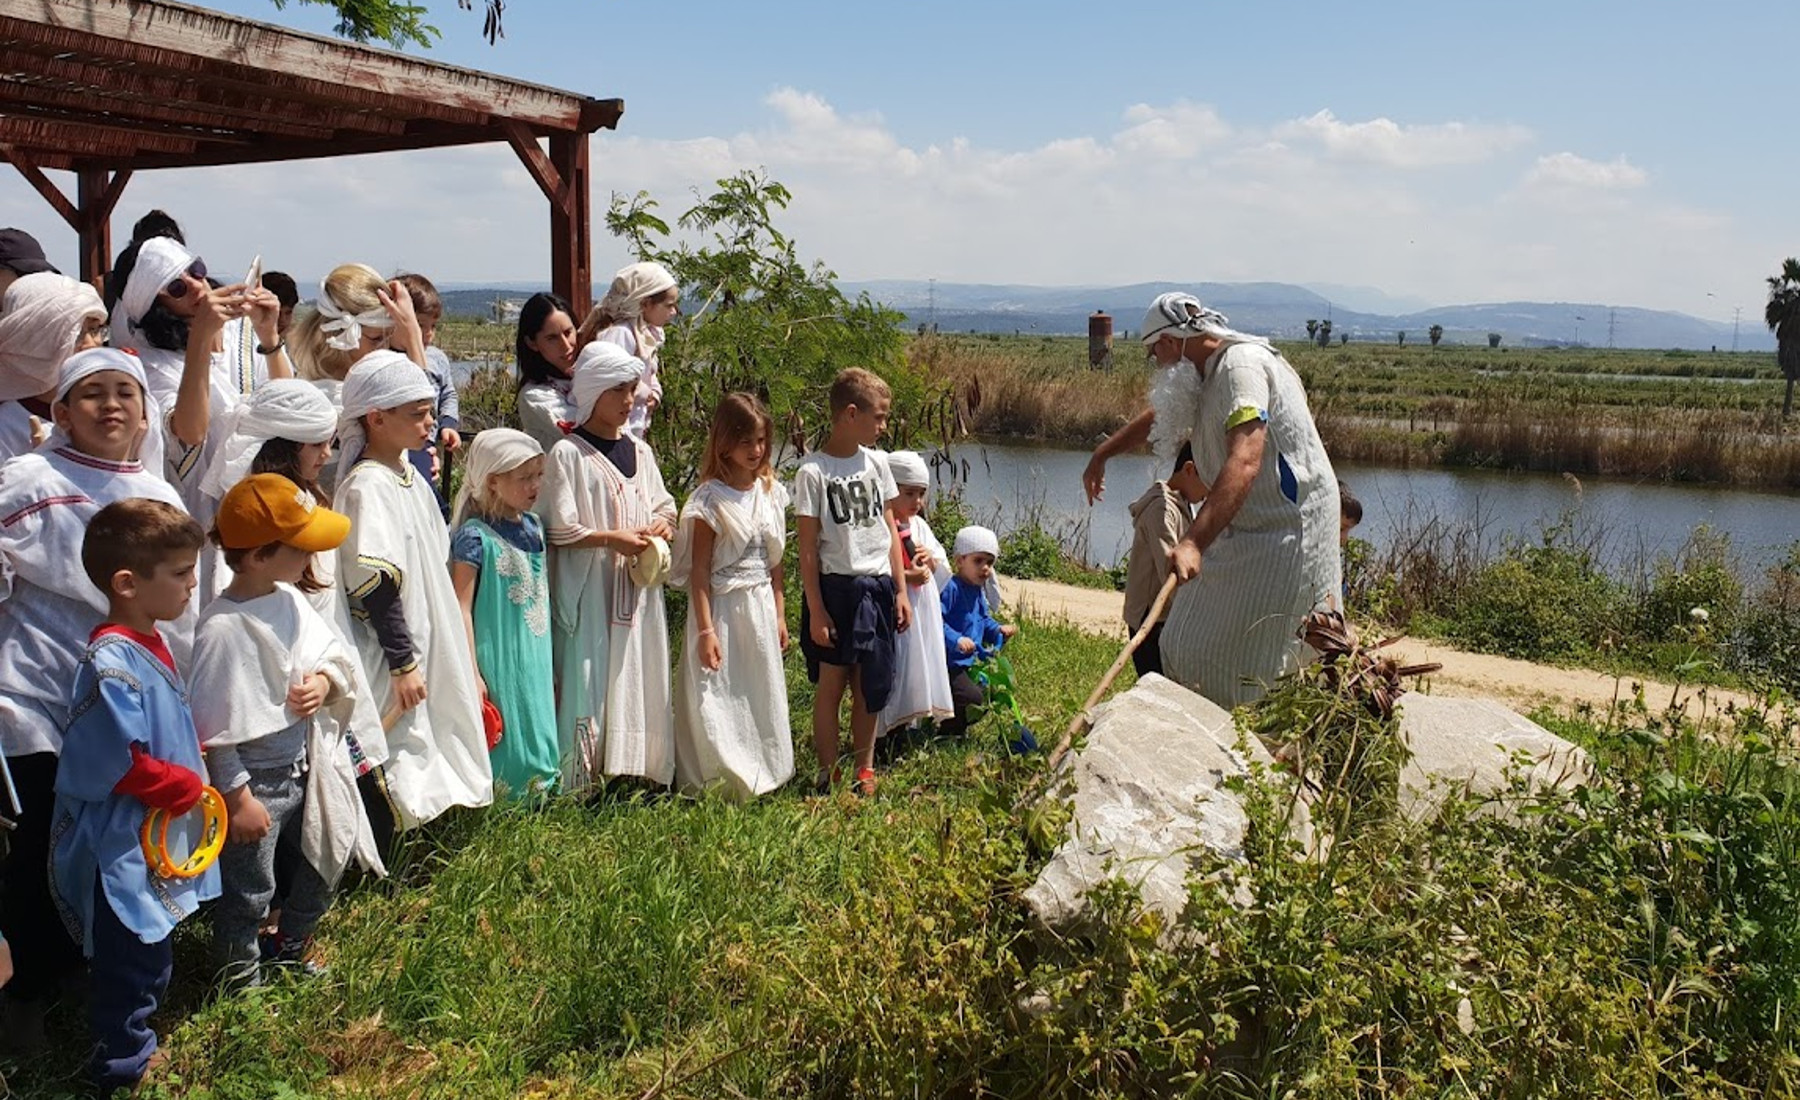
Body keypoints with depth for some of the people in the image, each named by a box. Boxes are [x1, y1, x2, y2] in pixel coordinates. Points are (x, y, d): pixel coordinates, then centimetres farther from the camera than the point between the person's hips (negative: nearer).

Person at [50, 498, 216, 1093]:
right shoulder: (111, 664, -28)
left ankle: (137, 1041, 41)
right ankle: (123, 1066, 25)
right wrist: (185, 787, -16)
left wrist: (189, 775, 6)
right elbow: (120, 765, -28)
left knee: (152, 955, 24)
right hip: (122, 848, -10)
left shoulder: (149, 642, 3)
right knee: (130, 965, 8)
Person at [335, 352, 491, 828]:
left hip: (430, 642, 9)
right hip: (397, 650, -9)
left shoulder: (408, 473, 9)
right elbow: (377, 587, -22)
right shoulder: (366, 486, -20)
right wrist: (402, 662, -21)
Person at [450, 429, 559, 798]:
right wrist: (472, 673, -17)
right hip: (497, 663, -7)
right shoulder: (475, 536, -14)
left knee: (535, 739, 13)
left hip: (535, 661, 7)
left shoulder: (533, 527, 8)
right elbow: (461, 609, -15)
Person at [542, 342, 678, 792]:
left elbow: (664, 505, 20)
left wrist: (662, 525, -2)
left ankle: (640, 768, 18)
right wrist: (612, 538, -18)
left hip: (638, 586, 6)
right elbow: (558, 528, -11)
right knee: (588, 677, -6)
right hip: (589, 590, -6)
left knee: (641, 674, 8)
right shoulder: (568, 453, -7)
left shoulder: (639, 451, 12)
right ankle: (582, 776, 2)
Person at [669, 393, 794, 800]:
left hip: (761, 607, 6)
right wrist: (705, 630, -16)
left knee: (763, 693, 12)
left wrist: (780, 615, 10)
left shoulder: (770, 492, 6)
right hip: (722, 608, -6)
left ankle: (761, 775, 25)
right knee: (718, 698, 0)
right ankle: (721, 783, 11)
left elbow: (774, 563, 12)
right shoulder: (711, 499, -11)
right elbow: (699, 570, -12)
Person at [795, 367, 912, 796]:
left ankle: (865, 770, 23)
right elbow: (808, 548, -8)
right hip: (836, 588, -5)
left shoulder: (876, 463, 8)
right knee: (832, 684, 3)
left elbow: (891, 530, 12)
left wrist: (900, 591, 9)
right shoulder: (813, 471, -8)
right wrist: (815, 610, -10)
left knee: (870, 687, 11)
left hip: (877, 588, 5)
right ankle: (828, 773, 14)